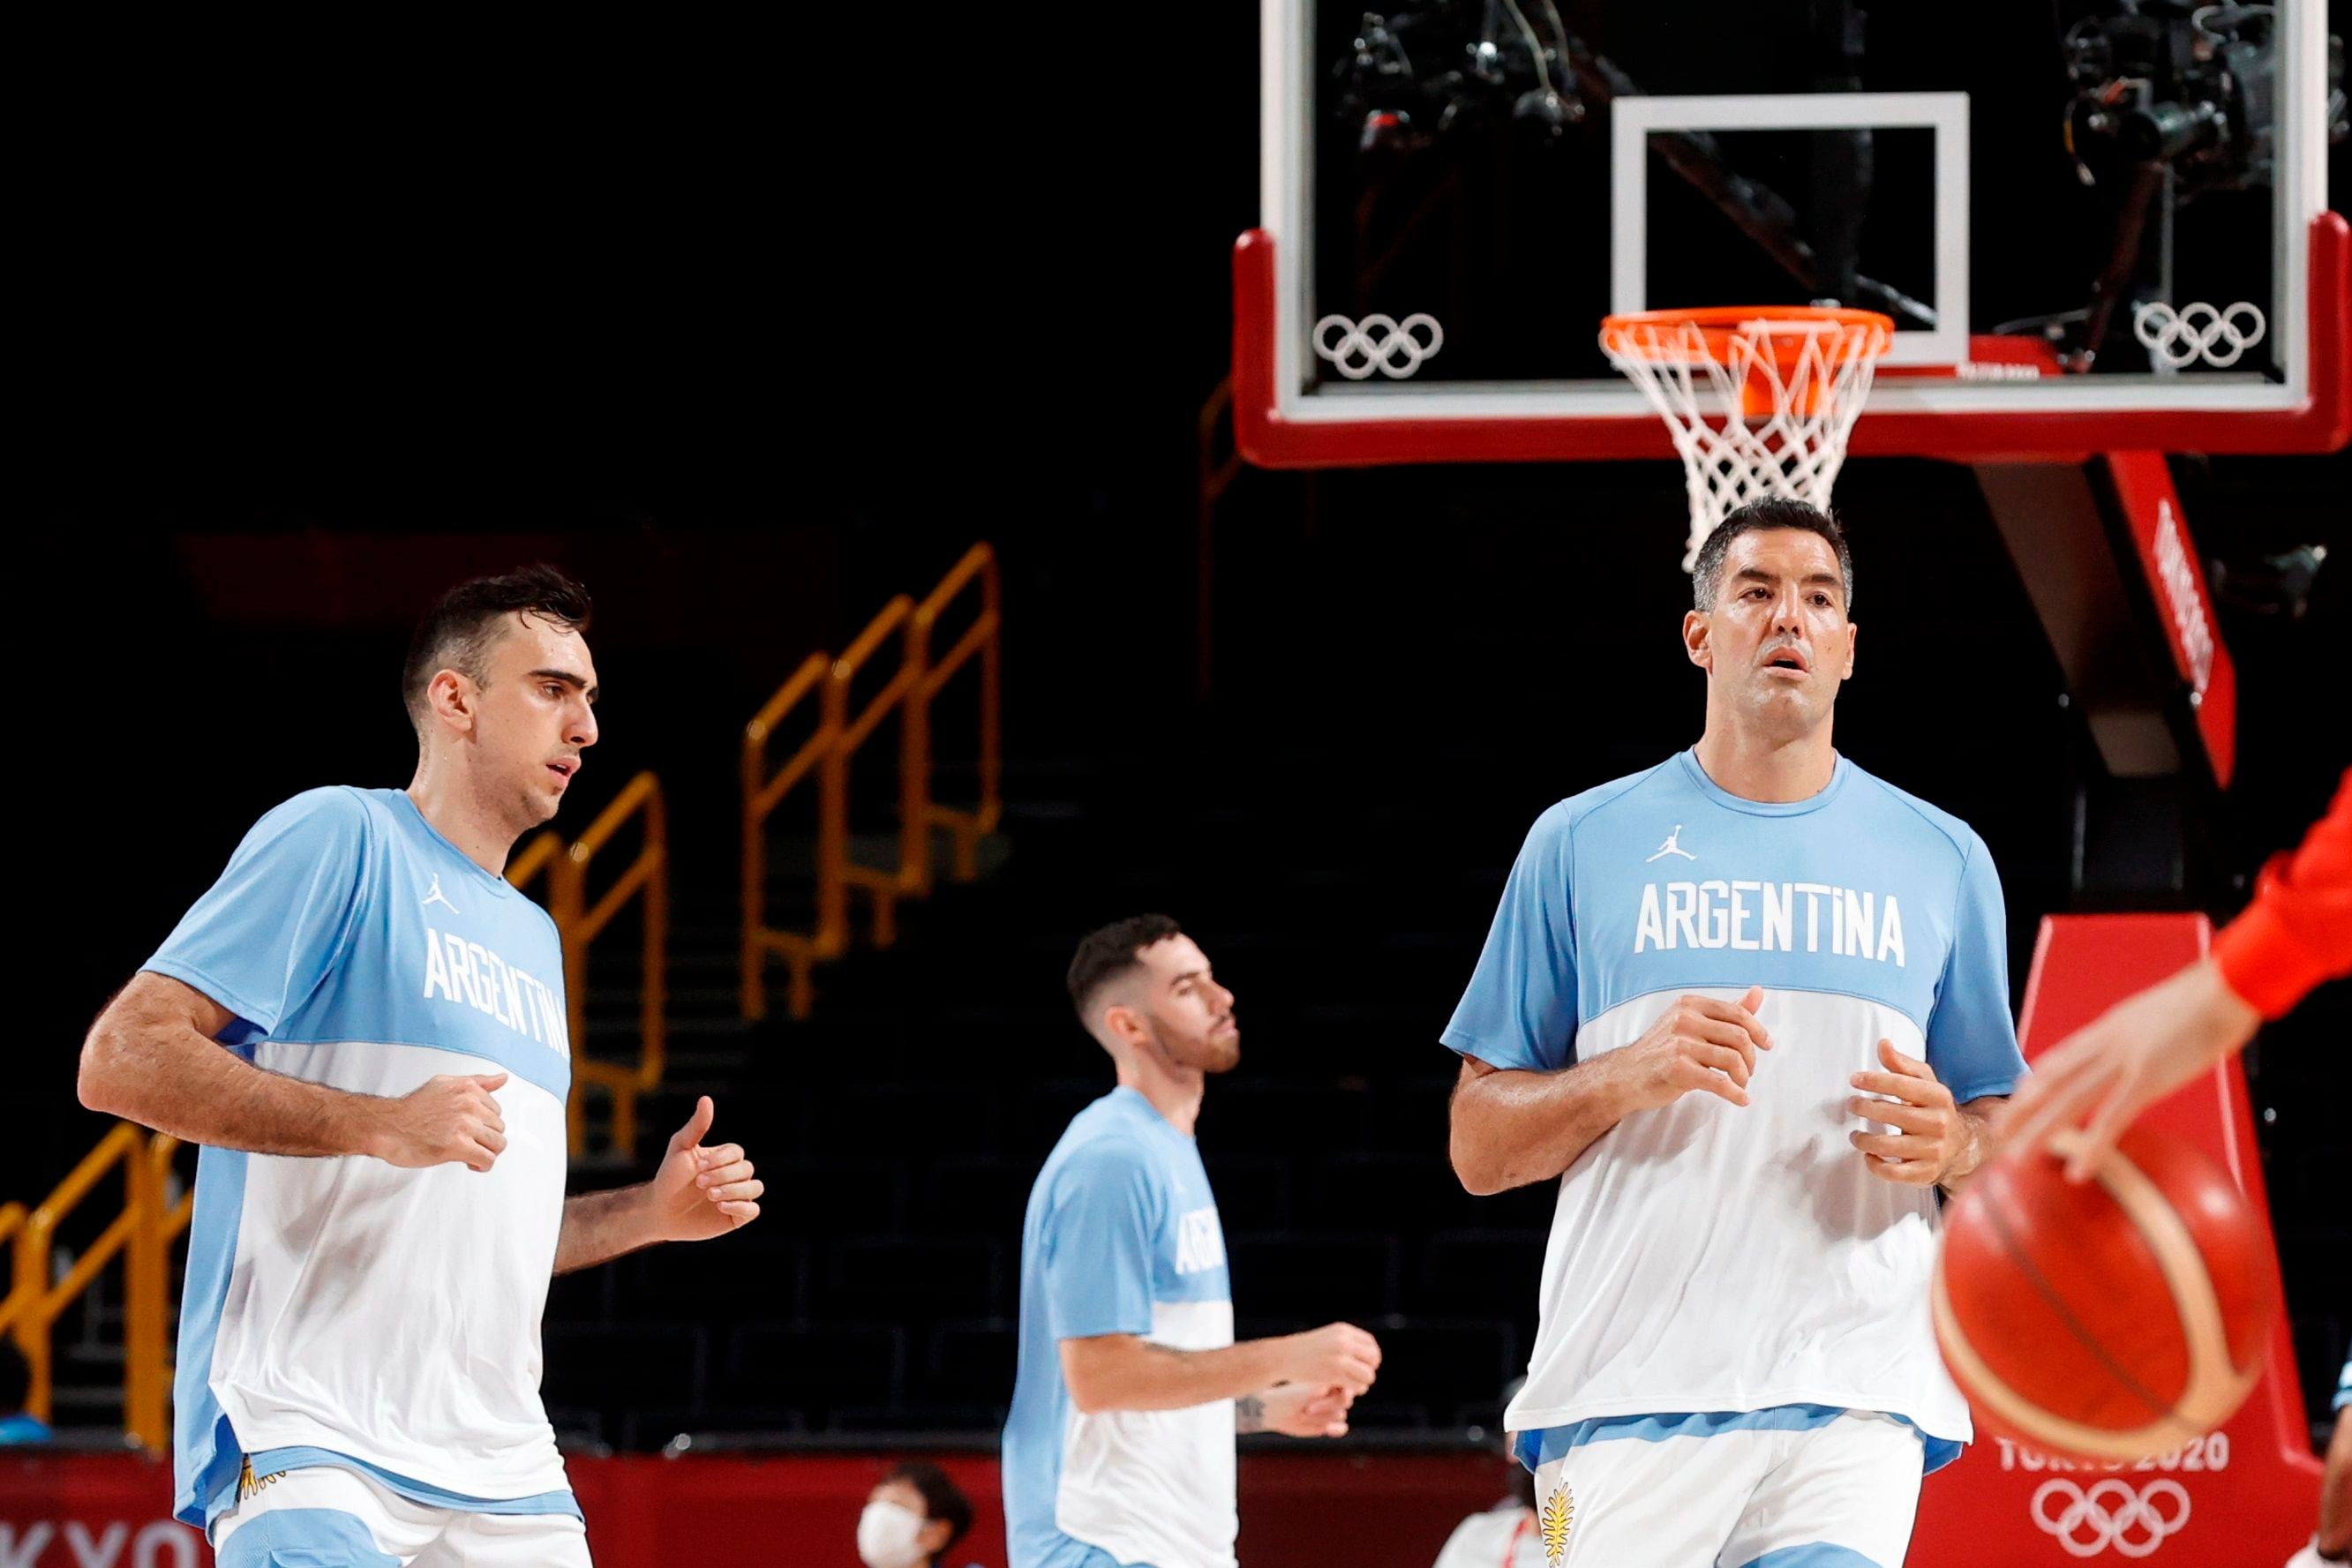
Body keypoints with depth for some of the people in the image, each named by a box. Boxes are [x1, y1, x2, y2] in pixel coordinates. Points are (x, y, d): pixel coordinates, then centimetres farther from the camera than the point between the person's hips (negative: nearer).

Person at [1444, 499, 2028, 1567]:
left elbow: (2004, 1133, 20)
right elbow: (1479, 1148, 8)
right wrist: (1632, 1074, -11)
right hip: (1630, 1393, 0)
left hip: (1854, 1398, 0)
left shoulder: (1941, 860, 14)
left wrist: (1949, 1144, -4)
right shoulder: (1582, 842, 9)